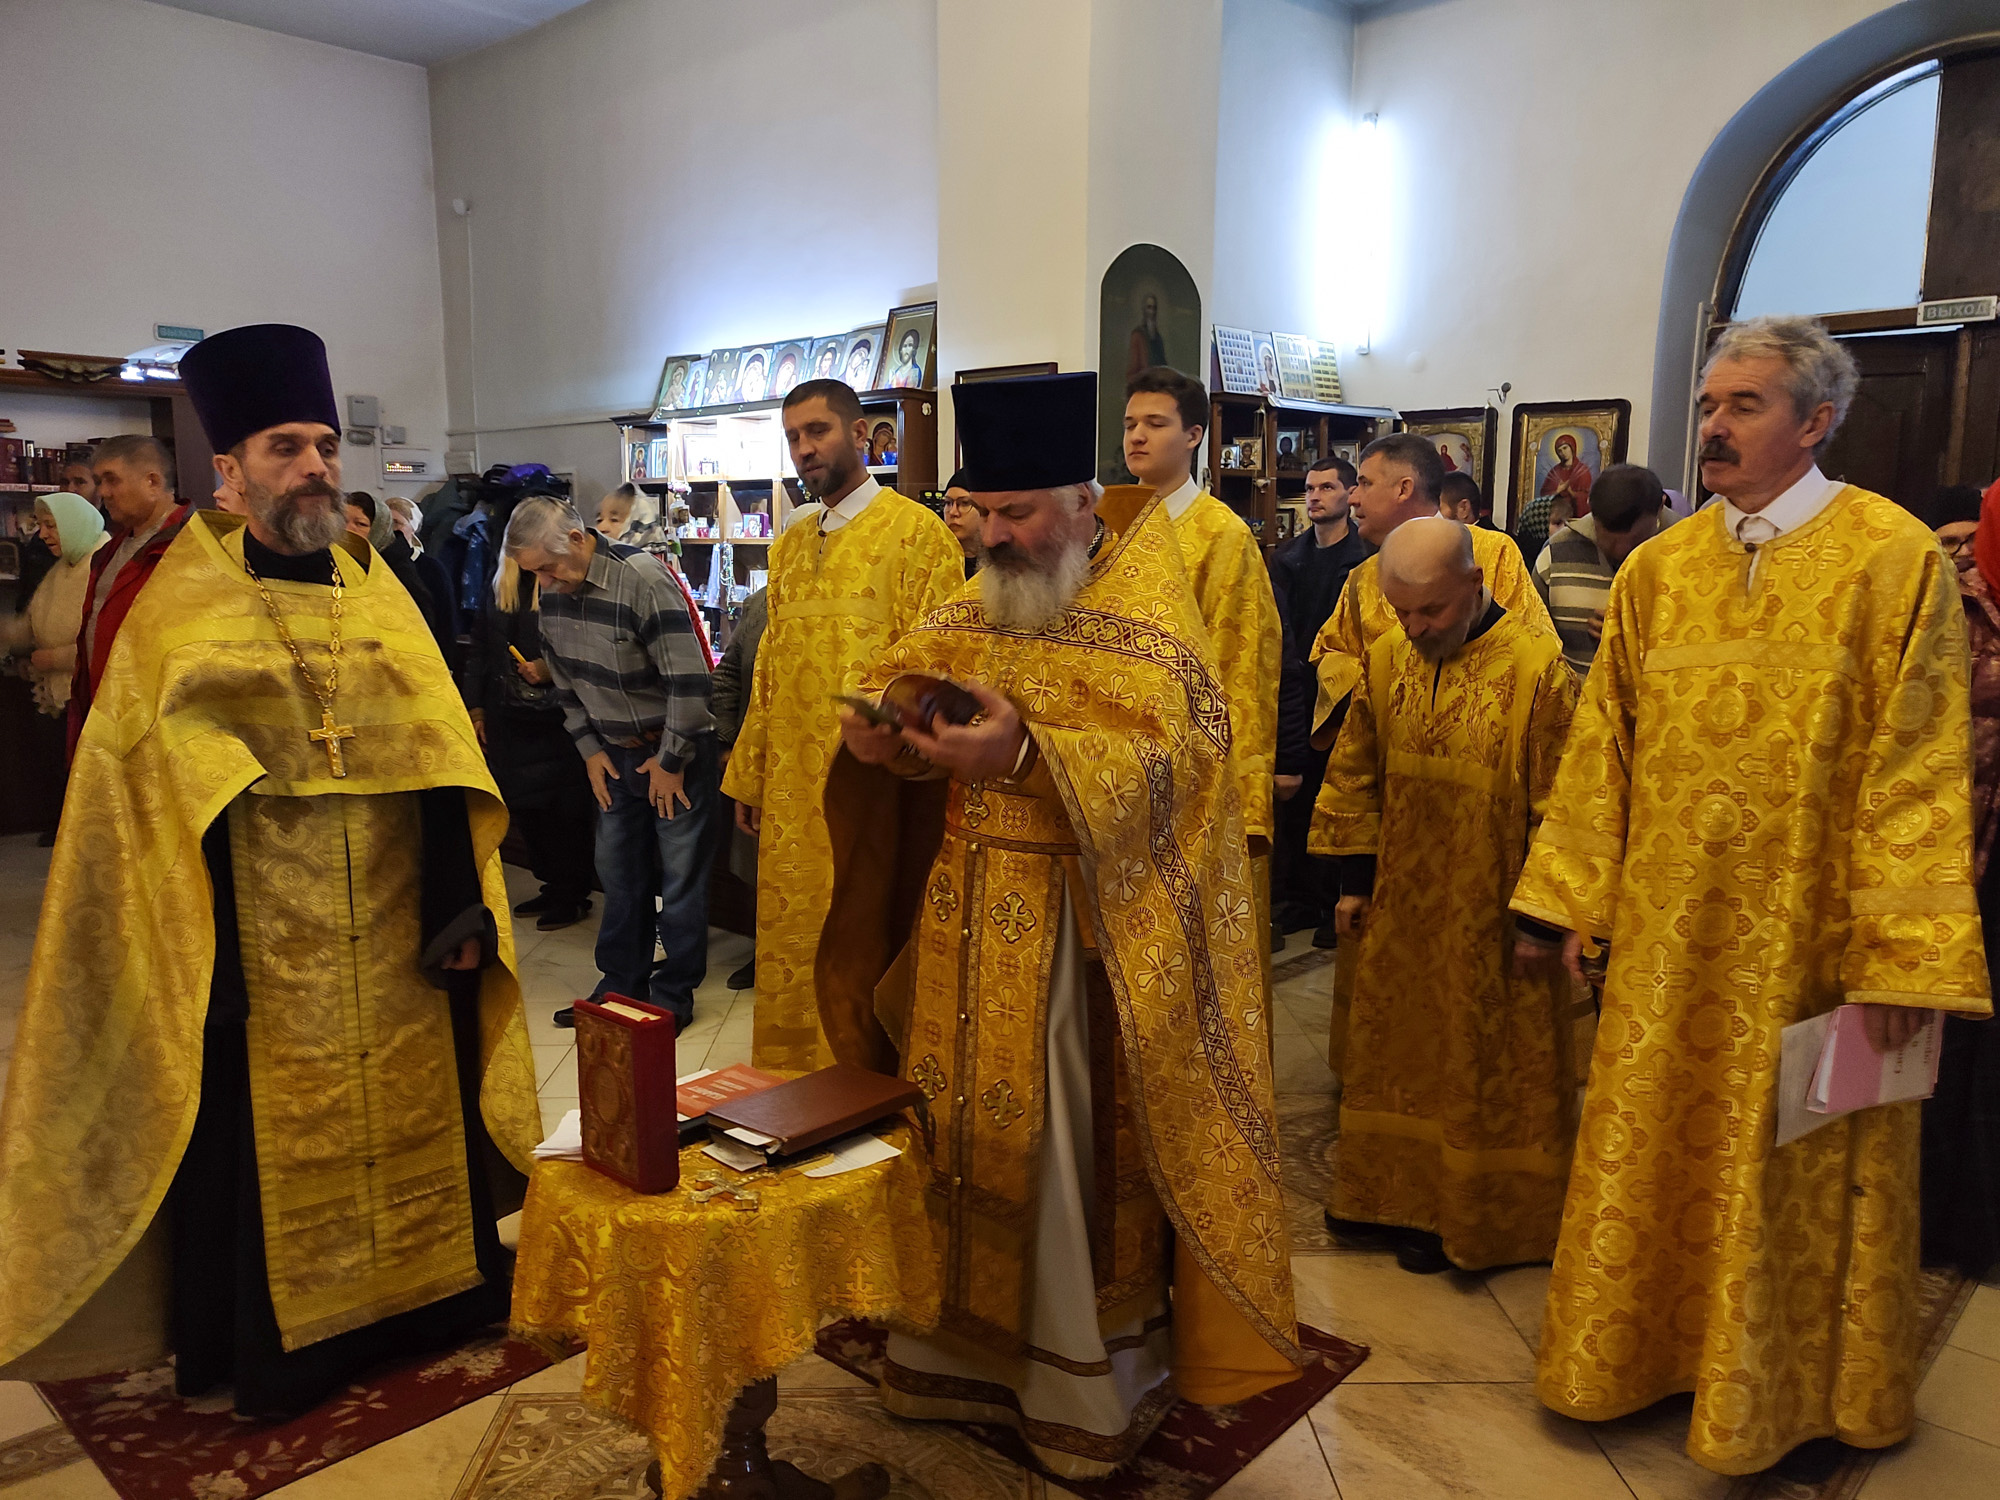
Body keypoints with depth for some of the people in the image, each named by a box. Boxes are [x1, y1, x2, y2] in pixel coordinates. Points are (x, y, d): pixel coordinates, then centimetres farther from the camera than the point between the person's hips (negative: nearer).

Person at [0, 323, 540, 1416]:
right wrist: (190, 949, -11)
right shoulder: (179, 610, -3)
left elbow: (440, 759, 3)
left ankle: (429, 1286, 33)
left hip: (399, 937, 3)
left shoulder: (378, 592, 7)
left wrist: (461, 904, -4)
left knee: (411, 1114, 13)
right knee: (273, 1149, 8)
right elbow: (140, 793, -5)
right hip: (262, 951, -3)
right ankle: (280, 1341, 28)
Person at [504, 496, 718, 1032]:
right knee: (619, 874, 13)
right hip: (614, 753, 7)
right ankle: (621, 985, 27)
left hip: (674, 751, -7)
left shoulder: (644, 579, -24)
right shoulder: (553, 591, -1)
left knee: (680, 877, 2)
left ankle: (673, 995, 15)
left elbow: (689, 681, -23)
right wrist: (589, 748, 7)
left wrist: (671, 760, -15)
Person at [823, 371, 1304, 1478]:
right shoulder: (971, 611, 12)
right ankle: (963, 1341, 30)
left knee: (1073, 1155, 2)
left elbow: (1159, 762, -20)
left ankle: (1085, 1388, 21)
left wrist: (1027, 752, -35)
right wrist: (872, 724, -12)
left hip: (1079, 937, -5)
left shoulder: (1147, 618, -8)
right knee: (962, 1132, 11)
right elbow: (891, 677, 12)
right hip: (965, 930, 6)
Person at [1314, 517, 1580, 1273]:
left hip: (1490, 919, -5)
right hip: (1402, 910, 5)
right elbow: (1356, 776, 9)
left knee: (1484, 1064, 10)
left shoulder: (1537, 668, -16)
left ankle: (1466, 1213, 28)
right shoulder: (1384, 658, -1)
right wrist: (1355, 878, 9)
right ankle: (1395, 1197, 34)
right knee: (1395, 1054, 16)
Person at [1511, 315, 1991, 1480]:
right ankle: (1655, 1351, 35)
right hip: (1671, 936, 4)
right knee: (1656, 1151, 14)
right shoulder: (1658, 570, 5)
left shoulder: (1894, 557, -9)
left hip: (1807, 937, -4)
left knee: (1800, 1170, 11)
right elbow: (1605, 749, 6)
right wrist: (1568, 897, 5)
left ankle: (1802, 1395, 33)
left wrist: (1900, 957, -16)